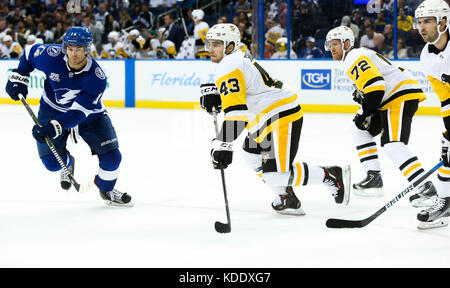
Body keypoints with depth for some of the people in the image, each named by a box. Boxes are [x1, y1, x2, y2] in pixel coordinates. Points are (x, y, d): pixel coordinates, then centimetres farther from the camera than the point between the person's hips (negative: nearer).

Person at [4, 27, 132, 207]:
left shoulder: (96, 77, -32)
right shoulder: (51, 56, -27)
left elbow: (79, 112, -34)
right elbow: (31, 53, -2)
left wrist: (53, 128, -44)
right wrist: (18, 78, -4)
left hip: (88, 113, -1)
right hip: (53, 109, 1)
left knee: (111, 157, -9)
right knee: (52, 162, -8)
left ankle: (107, 190, 23)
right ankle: (67, 163, 31)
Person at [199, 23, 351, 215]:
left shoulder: (228, 67, -18)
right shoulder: (238, 59, 15)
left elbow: (235, 110, -29)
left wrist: (223, 145, -33)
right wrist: (212, 94, 7)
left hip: (282, 117, -11)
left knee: (276, 174, -14)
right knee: (252, 155, 23)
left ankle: (331, 177, -2)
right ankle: (287, 199, 24)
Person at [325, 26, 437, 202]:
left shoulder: (354, 58, -12)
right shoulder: (358, 55, 23)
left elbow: (375, 86, -23)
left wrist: (364, 113, -15)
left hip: (403, 95, -12)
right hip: (390, 99, 12)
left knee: (392, 144, -22)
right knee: (360, 130, 18)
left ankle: (426, 187, -28)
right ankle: (373, 177, 15)